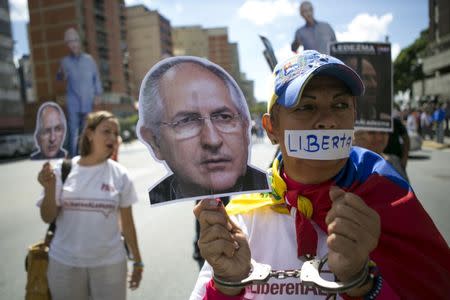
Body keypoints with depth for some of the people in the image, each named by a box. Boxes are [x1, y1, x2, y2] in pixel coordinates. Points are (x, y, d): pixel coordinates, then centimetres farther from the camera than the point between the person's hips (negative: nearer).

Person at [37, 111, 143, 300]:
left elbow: (127, 222, 0)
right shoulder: (62, 170, -5)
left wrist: (137, 261, 4)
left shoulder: (120, 175, -5)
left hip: (109, 263, 0)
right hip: (64, 263, 1)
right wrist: (49, 188, -18)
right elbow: (48, 218, -1)